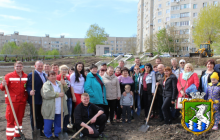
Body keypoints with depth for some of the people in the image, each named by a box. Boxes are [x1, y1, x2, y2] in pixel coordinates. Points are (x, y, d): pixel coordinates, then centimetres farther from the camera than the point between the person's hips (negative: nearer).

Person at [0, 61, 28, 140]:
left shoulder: (26, 76, 5)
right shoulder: (9, 76, -5)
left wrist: (26, 97, 3)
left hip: (22, 101, 4)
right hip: (12, 102, -4)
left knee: (20, 119, 14)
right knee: (11, 119, -1)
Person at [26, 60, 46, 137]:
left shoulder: (44, 75, 14)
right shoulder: (31, 75, -9)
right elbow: (28, 86, -16)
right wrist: (30, 91, -35)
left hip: (42, 100, 7)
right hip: (34, 100, -7)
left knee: (41, 116, 15)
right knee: (34, 117, 6)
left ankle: (40, 131, 28)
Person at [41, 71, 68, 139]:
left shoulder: (59, 83, 16)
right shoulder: (46, 84, -4)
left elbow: (65, 90, 17)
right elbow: (46, 94, -20)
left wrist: (64, 84, -4)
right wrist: (58, 94, -19)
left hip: (59, 108, 5)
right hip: (50, 108, -5)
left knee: (58, 122, 14)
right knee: (49, 123, 4)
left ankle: (58, 134, 28)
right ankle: (48, 135, 21)